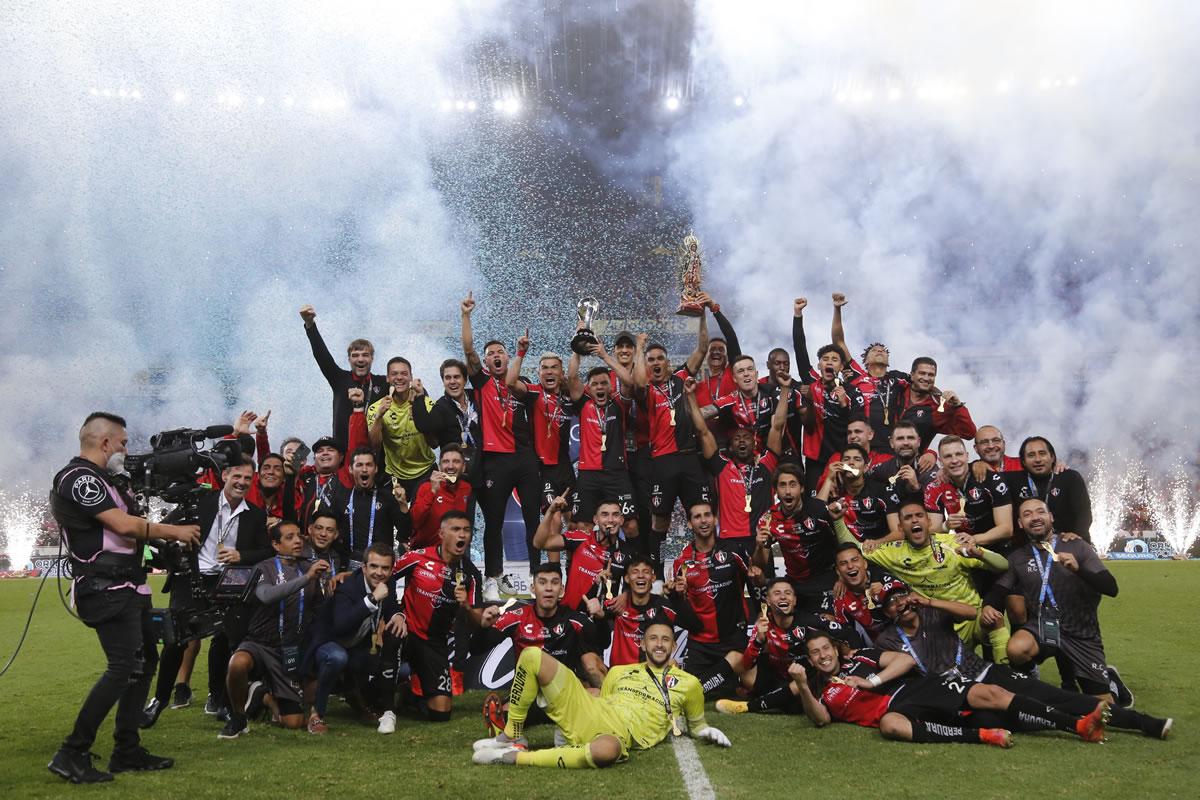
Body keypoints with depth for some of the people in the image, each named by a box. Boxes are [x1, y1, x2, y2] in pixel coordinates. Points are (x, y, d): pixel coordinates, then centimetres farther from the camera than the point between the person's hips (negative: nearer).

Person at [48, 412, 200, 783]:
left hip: (124, 588, 11)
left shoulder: (97, 479, 19)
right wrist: (174, 531, -10)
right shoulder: (78, 477, -13)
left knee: (145, 659, 13)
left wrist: (166, 534, 6)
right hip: (106, 589, -11)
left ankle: (127, 751, 18)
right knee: (125, 667, -15)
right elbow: (124, 525, -21)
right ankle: (72, 754, -9)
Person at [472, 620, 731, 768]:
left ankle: (516, 756, -28)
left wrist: (706, 732, 3)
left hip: (620, 734, -4)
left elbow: (696, 726, 22)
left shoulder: (687, 684, 13)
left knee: (607, 750, -47)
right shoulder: (619, 672, 23)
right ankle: (512, 736, 0)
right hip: (587, 714, 4)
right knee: (532, 656, -9)